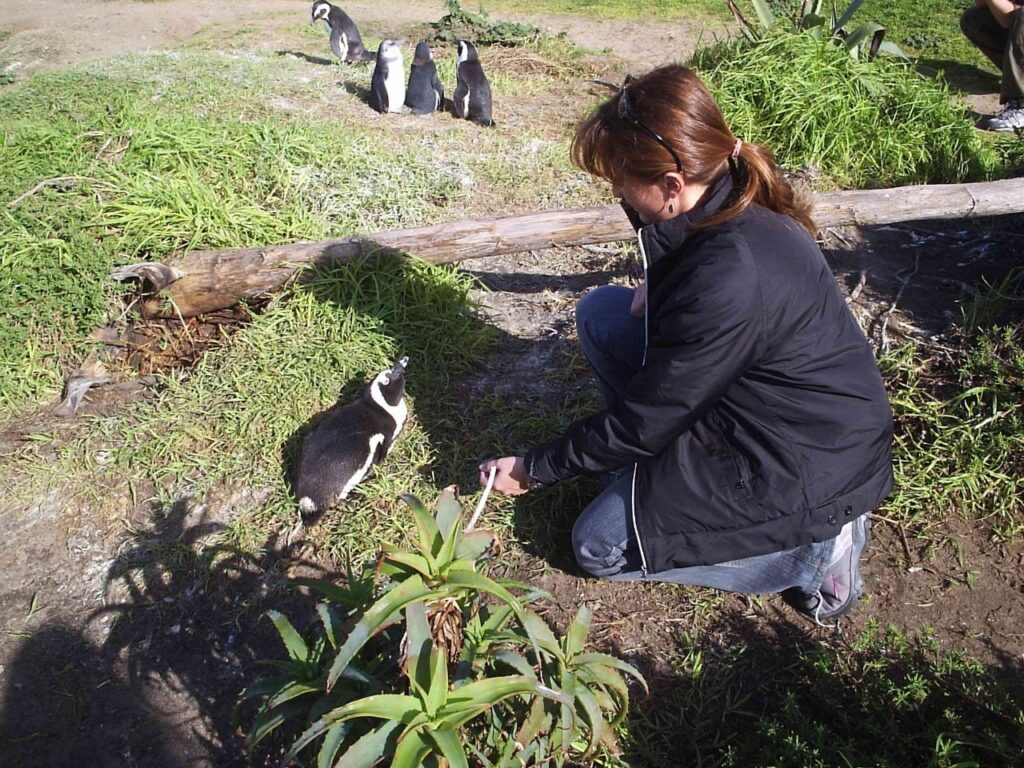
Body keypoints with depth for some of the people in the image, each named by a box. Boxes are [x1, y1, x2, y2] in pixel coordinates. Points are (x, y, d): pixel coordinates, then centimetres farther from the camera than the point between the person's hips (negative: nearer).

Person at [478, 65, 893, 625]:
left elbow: (640, 421, -22)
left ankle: (813, 547, 2)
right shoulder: (738, 204, -7)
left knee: (599, 547, -3)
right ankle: (672, 466, 9)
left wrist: (533, 468, -9)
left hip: (809, 467, -9)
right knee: (601, 311, 3)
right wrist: (658, 283, -5)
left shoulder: (727, 279, -33)